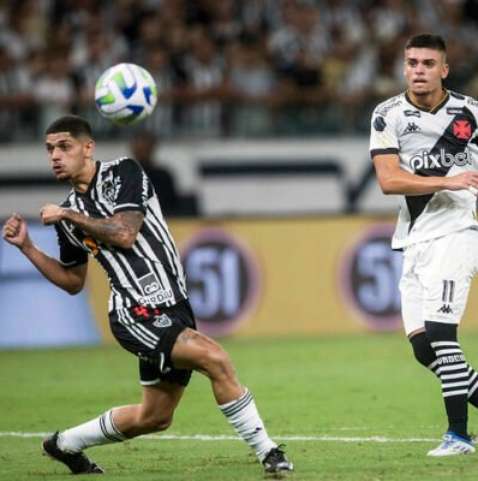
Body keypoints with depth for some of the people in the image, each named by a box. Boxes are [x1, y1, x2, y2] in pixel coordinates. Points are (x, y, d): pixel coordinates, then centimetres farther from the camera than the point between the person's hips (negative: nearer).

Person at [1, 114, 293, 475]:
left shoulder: (122, 173, -1)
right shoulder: (68, 211, 8)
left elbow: (124, 234, -15)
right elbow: (73, 281, 18)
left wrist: (70, 216, -11)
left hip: (172, 307, 1)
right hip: (136, 313, -1)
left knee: (154, 417, 10)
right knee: (215, 358, -25)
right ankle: (267, 451, -16)